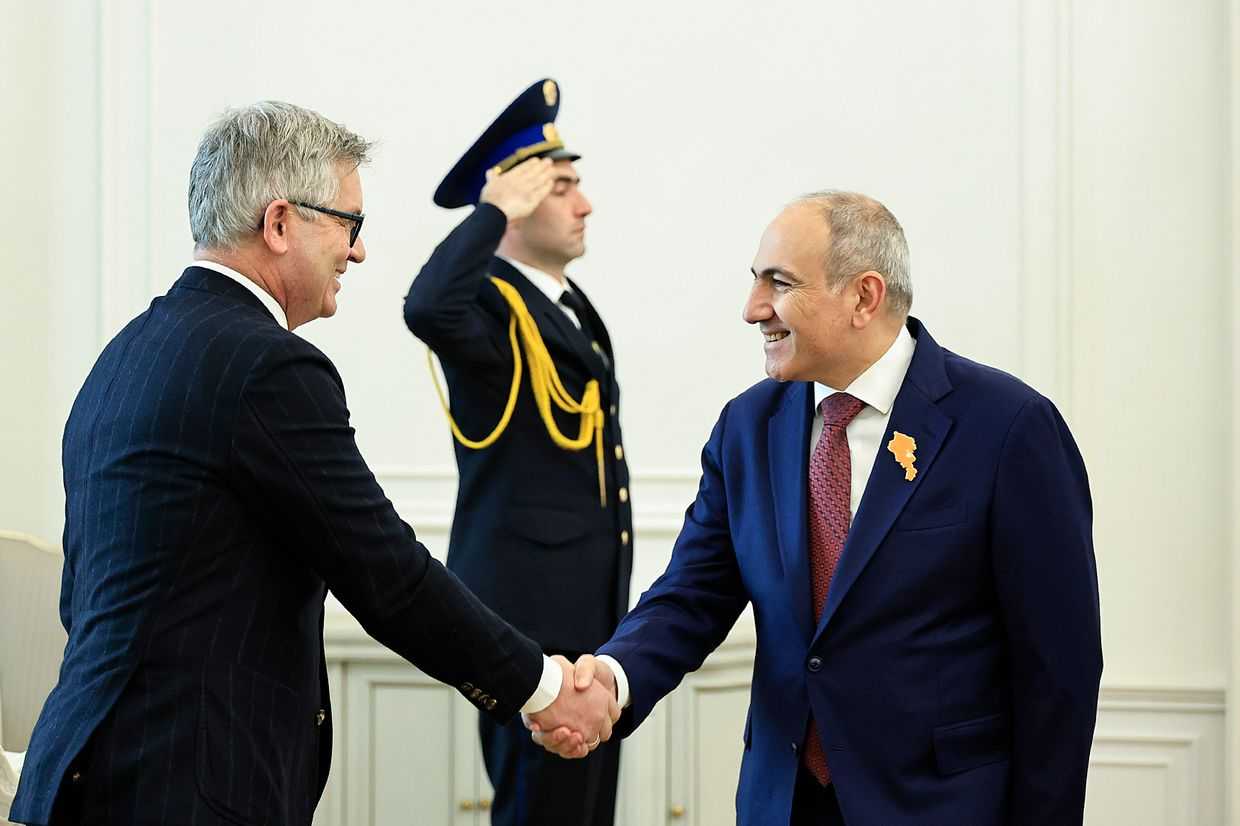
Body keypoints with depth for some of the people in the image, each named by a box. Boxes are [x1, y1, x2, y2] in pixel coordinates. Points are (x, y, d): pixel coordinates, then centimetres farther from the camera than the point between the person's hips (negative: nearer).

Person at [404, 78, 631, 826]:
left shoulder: (570, 304, 16)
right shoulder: (492, 302, -12)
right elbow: (428, 309, -39)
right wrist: (495, 213, -26)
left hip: (591, 610, 9)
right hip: (530, 613, -9)